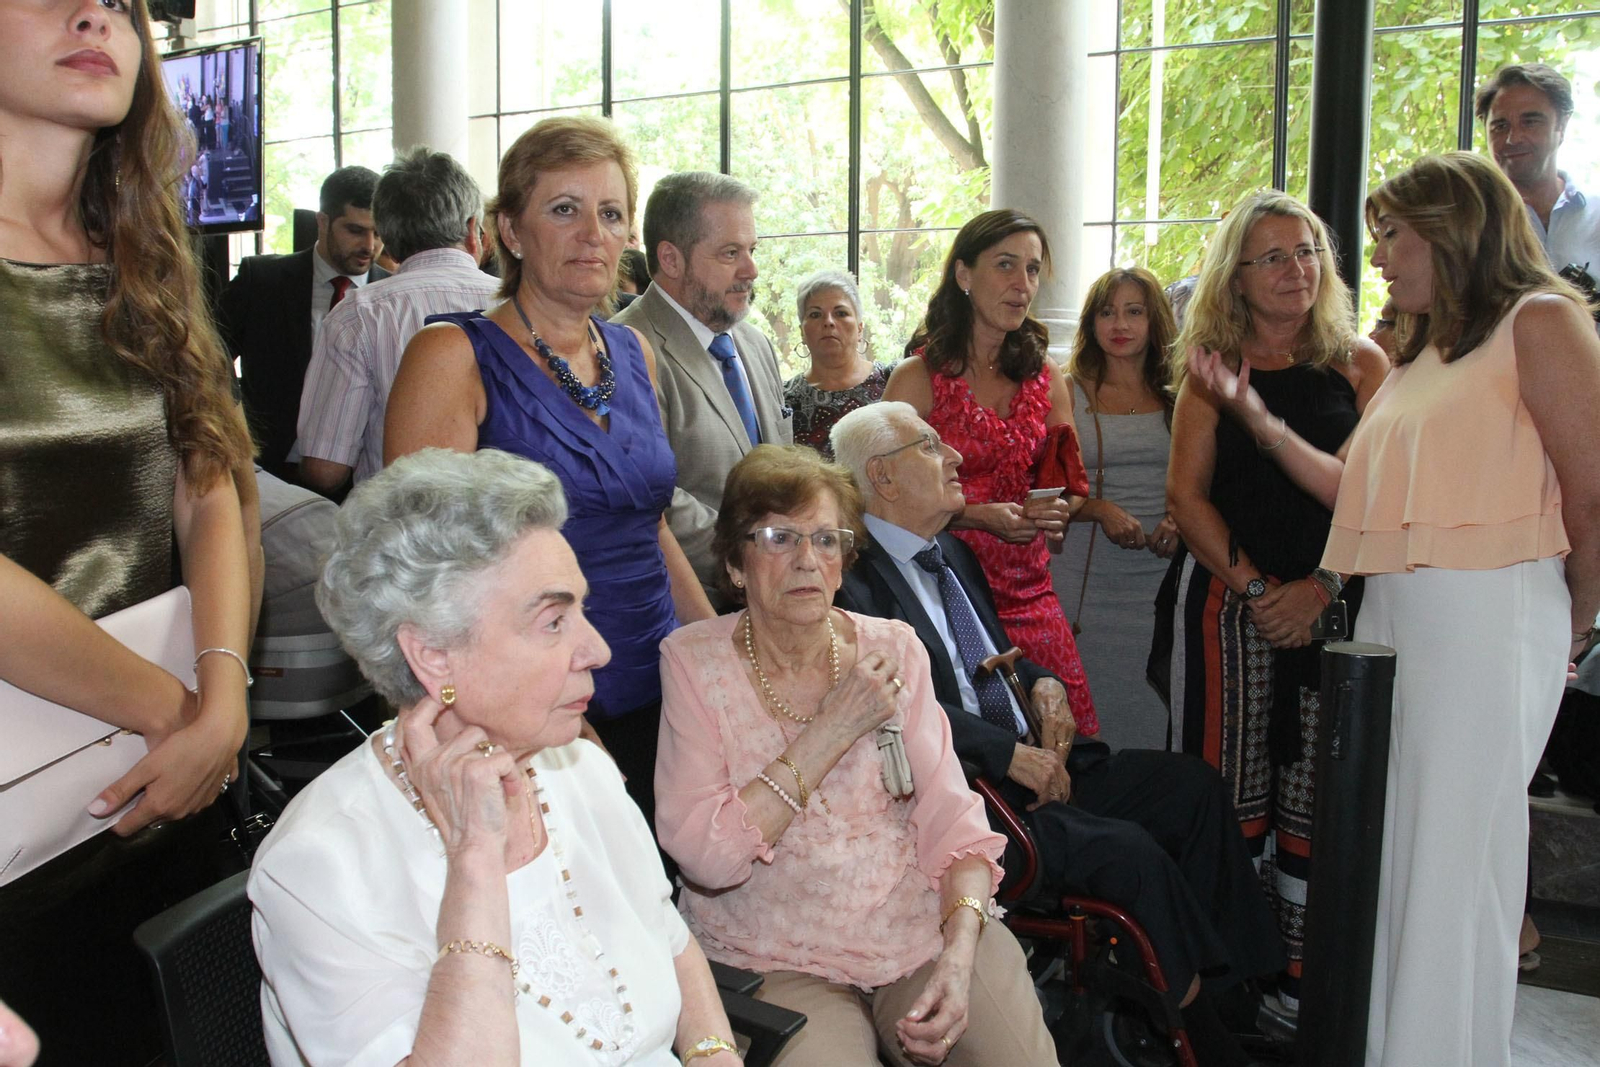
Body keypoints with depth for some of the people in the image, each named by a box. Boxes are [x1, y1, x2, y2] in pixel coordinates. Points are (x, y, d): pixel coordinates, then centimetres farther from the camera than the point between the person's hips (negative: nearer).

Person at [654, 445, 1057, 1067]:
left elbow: (952, 820, 0)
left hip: (921, 932, 3)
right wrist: (833, 730, -15)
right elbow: (703, 856, -14)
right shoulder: (693, 661, -4)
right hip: (774, 961, -2)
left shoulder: (893, 649, 5)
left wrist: (959, 957, -16)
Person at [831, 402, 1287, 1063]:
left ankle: (1240, 985, 2)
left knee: (1191, 784, -3)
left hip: (1034, 762, 9)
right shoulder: (854, 580, -12)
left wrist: (1042, 684, 6)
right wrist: (1010, 754, -22)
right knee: (1129, 852, -24)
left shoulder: (954, 553, 18)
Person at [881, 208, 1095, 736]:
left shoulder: (1046, 379, 12)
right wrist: (978, 516, -16)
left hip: (1030, 592, 4)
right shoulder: (919, 377, -3)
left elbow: (1071, 485, 17)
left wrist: (1059, 509, -5)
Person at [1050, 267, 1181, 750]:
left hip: (1162, 578, 1)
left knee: (1153, 716, 2)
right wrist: (1101, 510, -13)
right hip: (1087, 579, -1)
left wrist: (1181, 520, -7)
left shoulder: (1177, 396, 10)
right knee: (1089, 712, 0)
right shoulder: (1068, 393, 5)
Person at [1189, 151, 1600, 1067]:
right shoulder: (1422, 354, 21)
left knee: (1455, 849, 0)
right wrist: (1257, 418, 13)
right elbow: (1357, 490, 14)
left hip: (1488, 614, -8)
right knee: (1389, 845, 12)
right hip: (1391, 614, 8)